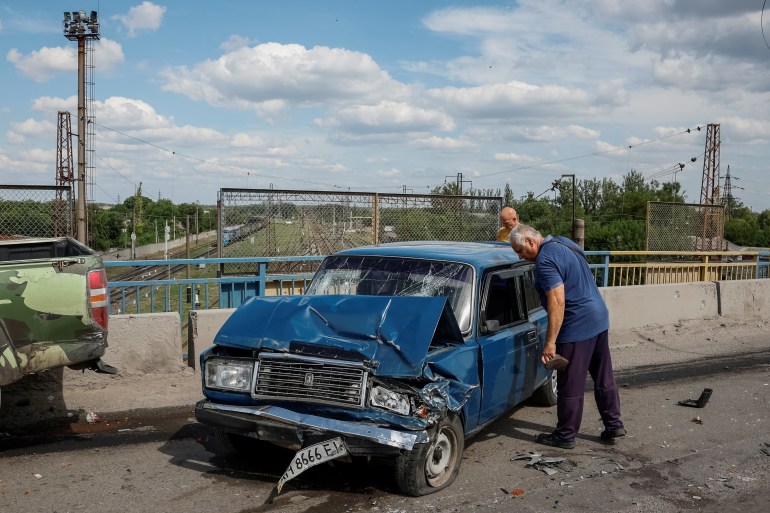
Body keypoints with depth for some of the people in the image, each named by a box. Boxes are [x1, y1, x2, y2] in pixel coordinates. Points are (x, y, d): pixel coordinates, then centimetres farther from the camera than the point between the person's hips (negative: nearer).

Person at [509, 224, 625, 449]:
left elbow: (557, 301, -25)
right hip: (600, 318, 10)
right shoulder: (565, 243, 10)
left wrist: (550, 342, -24)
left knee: (570, 385, 1)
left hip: (577, 327, -10)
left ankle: (565, 436, 11)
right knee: (604, 377, 17)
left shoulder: (545, 261, -19)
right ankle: (614, 425, 26)